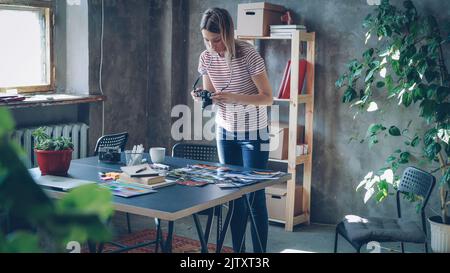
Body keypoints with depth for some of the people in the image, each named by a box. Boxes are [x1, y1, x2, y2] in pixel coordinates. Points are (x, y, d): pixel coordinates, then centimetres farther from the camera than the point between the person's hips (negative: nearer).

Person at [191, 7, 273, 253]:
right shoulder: (206, 58, -5)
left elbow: (267, 98, -18)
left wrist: (234, 98, -32)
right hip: (225, 132, 5)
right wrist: (202, 97, -17)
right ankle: (238, 249, 17)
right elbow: (210, 94, 7)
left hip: (253, 134, -4)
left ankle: (260, 253, 7)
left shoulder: (248, 54, -20)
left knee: (254, 196, -3)